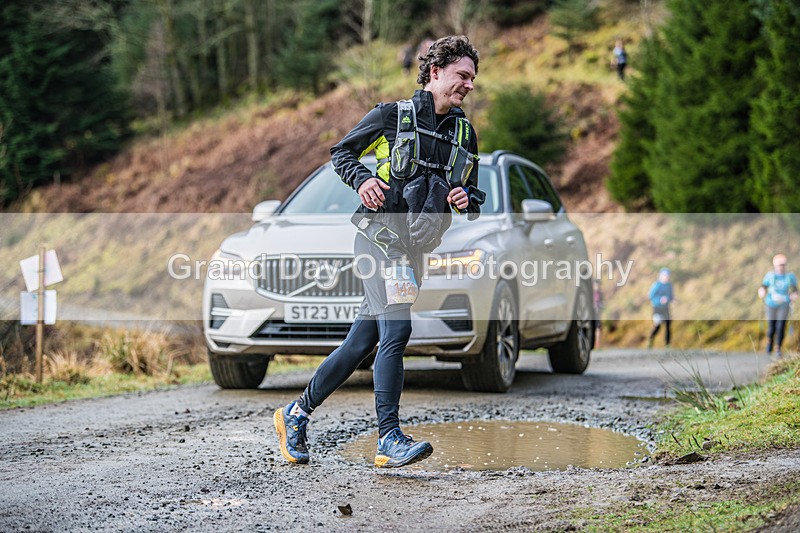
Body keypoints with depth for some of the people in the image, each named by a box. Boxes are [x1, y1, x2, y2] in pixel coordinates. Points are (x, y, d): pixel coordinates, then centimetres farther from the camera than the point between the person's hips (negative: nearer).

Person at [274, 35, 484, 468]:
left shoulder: (464, 133, 13)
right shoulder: (392, 116, -1)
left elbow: (473, 199, 21)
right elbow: (340, 153, 7)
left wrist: (466, 199, -3)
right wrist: (362, 180, -12)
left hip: (413, 249, 6)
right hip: (378, 237, -6)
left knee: (362, 341, 6)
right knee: (396, 330, -19)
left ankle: (296, 413, 20)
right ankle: (389, 441, -18)